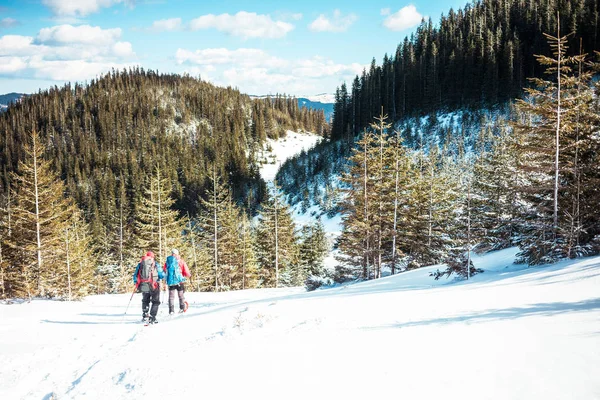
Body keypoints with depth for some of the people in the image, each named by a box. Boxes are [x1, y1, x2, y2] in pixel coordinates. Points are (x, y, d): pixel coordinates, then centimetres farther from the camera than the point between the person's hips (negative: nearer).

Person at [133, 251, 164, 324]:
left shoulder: (140, 264, 6)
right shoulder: (155, 264, -3)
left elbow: (135, 275, 9)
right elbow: (161, 275, 0)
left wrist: (135, 282, 25)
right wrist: (163, 278, 22)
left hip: (143, 286, 3)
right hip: (154, 286, -3)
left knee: (145, 301, 24)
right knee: (155, 302, 8)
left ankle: (145, 316, 22)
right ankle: (152, 317, -4)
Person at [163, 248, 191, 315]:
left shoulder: (167, 261, 2)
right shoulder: (181, 261, -3)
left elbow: (164, 271, 9)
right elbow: (186, 272, -5)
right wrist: (189, 275, 15)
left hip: (170, 281, 1)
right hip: (179, 281, -1)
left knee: (171, 296, 6)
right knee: (181, 295, 14)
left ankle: (171, 311, -1)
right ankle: (182, 308, 13)